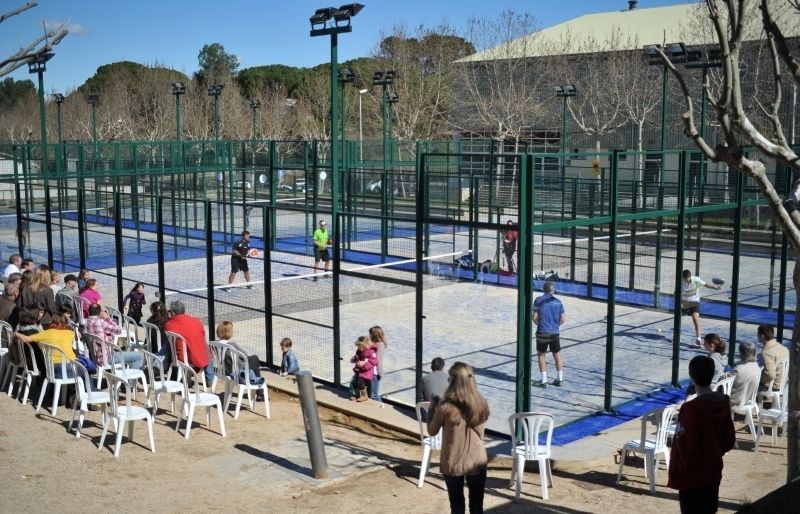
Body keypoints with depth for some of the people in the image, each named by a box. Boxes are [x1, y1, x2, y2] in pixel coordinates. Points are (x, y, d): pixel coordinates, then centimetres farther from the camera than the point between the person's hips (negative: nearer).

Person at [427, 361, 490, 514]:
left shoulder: (446, 408, -20)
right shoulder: (482, 404, -8)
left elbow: (432, 431, -5)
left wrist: (433, 408, 9)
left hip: (453, 464, -2)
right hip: (477, 462, 2)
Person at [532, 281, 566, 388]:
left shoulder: (539, 300, -5)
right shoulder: (558, 302, 2)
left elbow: (535, 317, -8)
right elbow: (563, 319, 2)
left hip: (542, 332, -3)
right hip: (555, 333, 3)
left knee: (541, 355, 10)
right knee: (557, 355, 16)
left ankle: (544, 381, 8)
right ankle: (560, 379, 22)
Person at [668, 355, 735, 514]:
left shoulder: (691, 409, -24)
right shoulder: (723, 404, -1)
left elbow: (685, 449, -21)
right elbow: (729, 440, 9)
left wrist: (675, 477, -8)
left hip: (692, 478, -7)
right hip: (713, 473, 7)